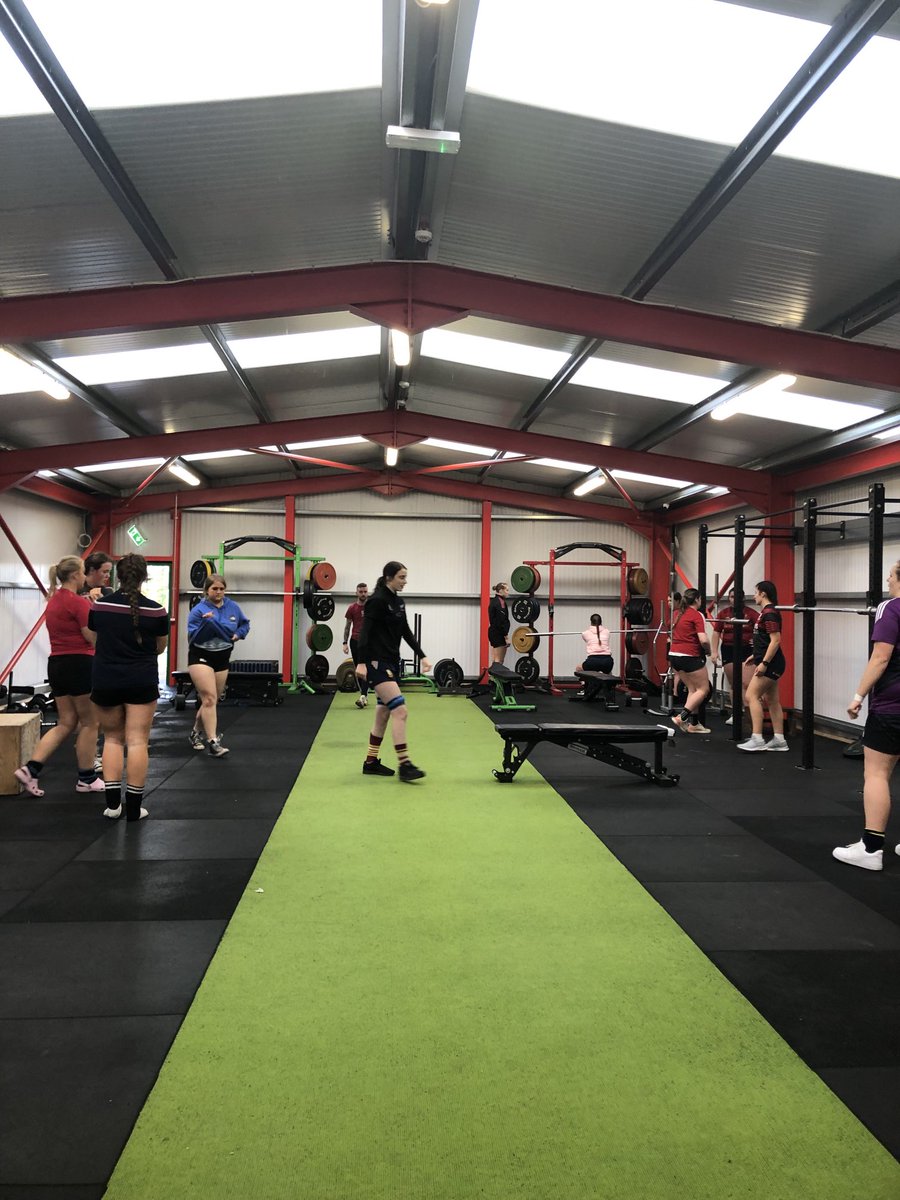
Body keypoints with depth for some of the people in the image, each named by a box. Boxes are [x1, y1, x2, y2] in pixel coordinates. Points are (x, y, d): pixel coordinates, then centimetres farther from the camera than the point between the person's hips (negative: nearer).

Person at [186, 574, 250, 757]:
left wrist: (239, 634, -1)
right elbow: (193, 637, -19)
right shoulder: (198, 610, -12)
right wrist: (206, 623, -33)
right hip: (201, 658, -6)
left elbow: (245, 623, 19)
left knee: (212, 700, 15)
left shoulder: (232, 607, 2)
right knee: (209, 699, -17)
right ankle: (213, 742, -17)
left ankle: (196, 732, 36)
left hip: (222, 659, 6)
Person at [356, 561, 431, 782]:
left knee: (384, 714, 12)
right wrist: (362, 662, -25)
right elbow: (365, 632, -18)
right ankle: (404, 765, -14)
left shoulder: (398, 602, 13)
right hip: (377, 662, -10)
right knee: (399, 710, -15)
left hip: (392, 661, 10)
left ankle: (371, 762, 20)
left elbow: (406, 632, 17)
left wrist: (422, 656, 11)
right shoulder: (377, 600, -13)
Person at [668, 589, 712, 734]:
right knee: (703, 689, 2)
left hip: (674, 655, 8)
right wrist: (708, 650, 2)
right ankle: (681, 717, -11)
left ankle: (693, 724, 14)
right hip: (689, 656, -8)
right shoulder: (697, 615, -9)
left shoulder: (678, 614, 14)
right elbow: (703, 640, -18)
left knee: (692, 689, 16)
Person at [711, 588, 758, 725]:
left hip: (746, 650, -3)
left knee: (746, 684, -13)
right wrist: (715, 651, 2)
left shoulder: (750, 613, -4)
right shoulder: (723, 613, 6)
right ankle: (735, 714, 21)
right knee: (733, 685, 11)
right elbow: (716, 632, 7)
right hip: (728, 650, 3)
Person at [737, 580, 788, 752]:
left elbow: (775, 640, -23)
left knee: (751, 696, -12)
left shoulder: (770, 613, -17)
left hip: (770, 663, -11)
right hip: (768, 662, 11)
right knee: (772, 700, 11)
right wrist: (755, 655, 27)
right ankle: (779, 740, 15)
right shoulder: (767, 612, 14)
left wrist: (764, 663, -24)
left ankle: (757, 739, -14)